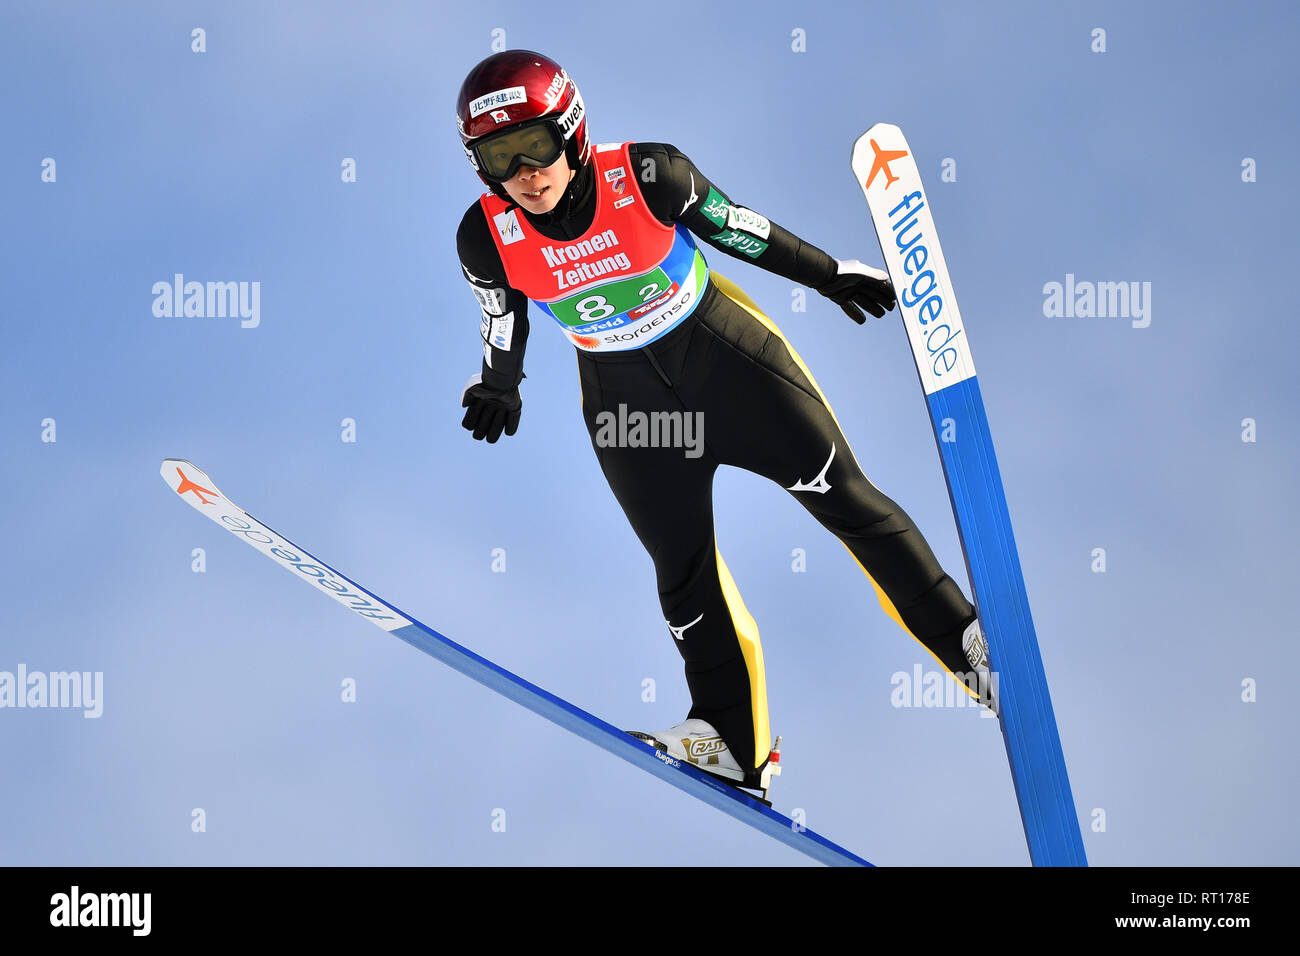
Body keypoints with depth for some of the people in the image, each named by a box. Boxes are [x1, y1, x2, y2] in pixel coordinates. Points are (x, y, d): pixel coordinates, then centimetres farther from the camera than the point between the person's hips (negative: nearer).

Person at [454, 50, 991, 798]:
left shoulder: (647, 177, -27)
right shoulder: (488, 238, -20)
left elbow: (739, 229, -10)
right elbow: (504, 317, 2)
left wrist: (831, 275, 4)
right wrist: (500, 387, 20)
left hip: (727, 356, -2)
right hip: (623, 399, 2)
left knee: (845, 499, 3)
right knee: (683, 574, 9)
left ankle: (967, 639, 17)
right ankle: (735, 742, 23)